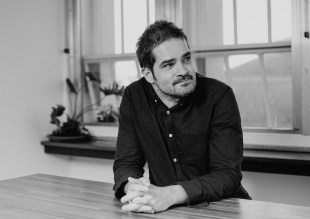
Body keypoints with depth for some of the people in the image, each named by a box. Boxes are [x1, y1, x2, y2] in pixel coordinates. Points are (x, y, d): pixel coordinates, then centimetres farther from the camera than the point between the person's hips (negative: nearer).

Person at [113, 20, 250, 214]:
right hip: (163, 210, 2)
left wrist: (169, 195, -33)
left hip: (222, 208, -2)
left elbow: (228, 175, -19)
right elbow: (126, 162, -2)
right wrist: (134, 189, -26)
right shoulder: (134, 96, -3)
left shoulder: (219, 96, -14)